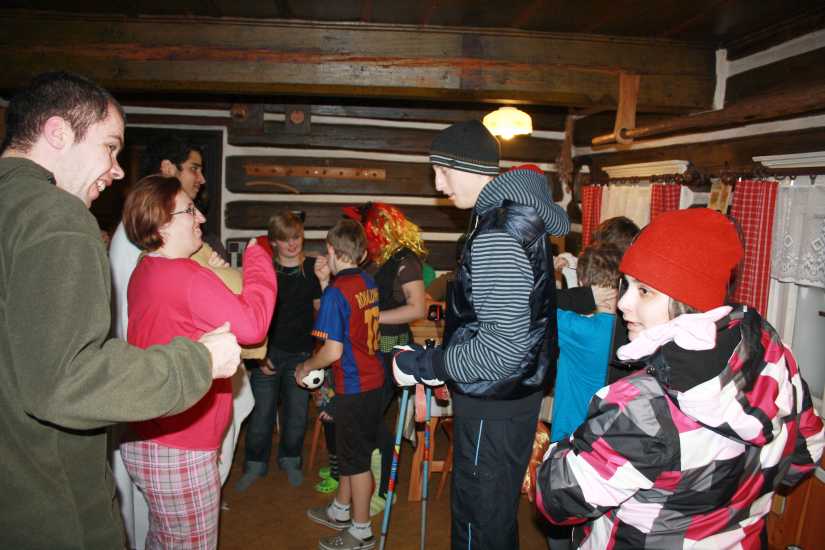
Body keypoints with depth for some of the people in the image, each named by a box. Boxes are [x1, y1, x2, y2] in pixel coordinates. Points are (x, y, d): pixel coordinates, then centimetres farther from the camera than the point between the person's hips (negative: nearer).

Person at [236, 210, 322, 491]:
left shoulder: (312, 268, 0)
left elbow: (321, 310, 3)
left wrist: (324, 281, -13)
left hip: (301, 353, 1)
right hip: (268, 351, -1)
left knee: (297, 412, 11)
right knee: (261, 412, 5)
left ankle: (290, 460, 34)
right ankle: (255, 464, 26)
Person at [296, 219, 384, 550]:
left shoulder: (336, 292, -19)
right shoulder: (369, 283, 5)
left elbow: (333, 351, -22)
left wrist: (306, 367, -4)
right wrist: (326, 282, 11)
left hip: (354, 387, -8)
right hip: (374, 380, 8)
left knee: (356, 459, 6)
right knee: (350, 451, 23)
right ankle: (341, 511, 41)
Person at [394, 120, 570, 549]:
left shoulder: (497, 235, -24)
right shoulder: (522, 213, 7)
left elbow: (505, 345, -27)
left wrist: (426, 365, -17)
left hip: (493, 406, -10)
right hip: (518, 392, 10)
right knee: (497, 513, 23)